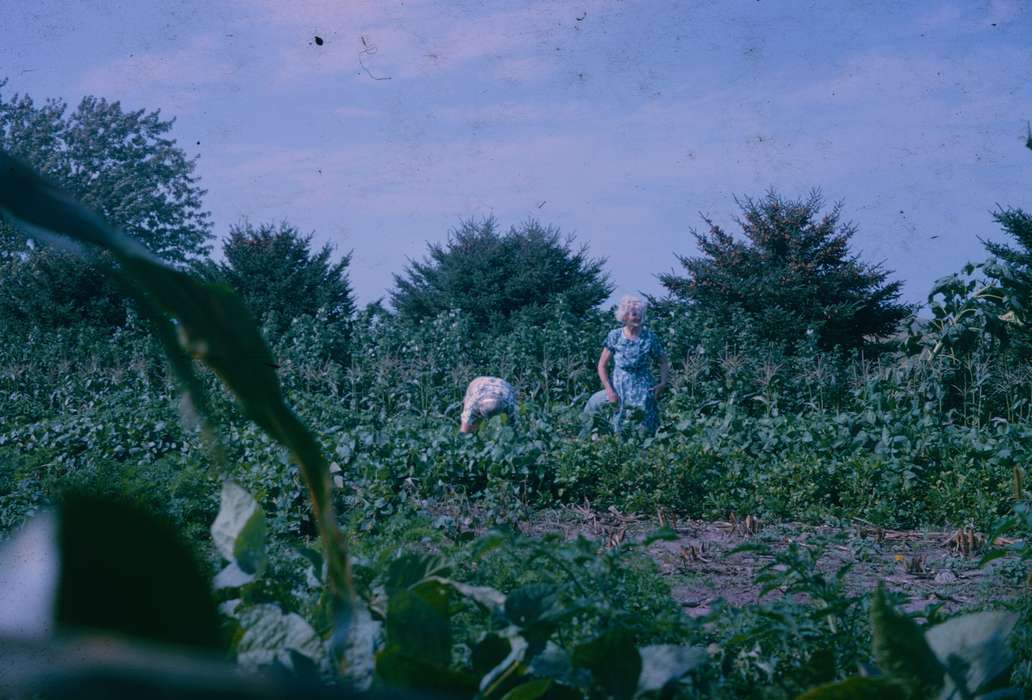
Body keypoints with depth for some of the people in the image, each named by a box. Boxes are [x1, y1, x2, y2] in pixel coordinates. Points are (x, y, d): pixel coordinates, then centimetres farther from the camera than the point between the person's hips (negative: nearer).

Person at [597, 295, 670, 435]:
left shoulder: (649, 337, -4)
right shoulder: (615, 336, -5)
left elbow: (663, 362, 8)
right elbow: (602, 365, 1)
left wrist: (663, 384, -6)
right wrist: (609, 390, -6)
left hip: (644, 392, 0)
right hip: (620, 392, 0)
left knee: (646, 432, -1)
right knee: (620, 434, 4)